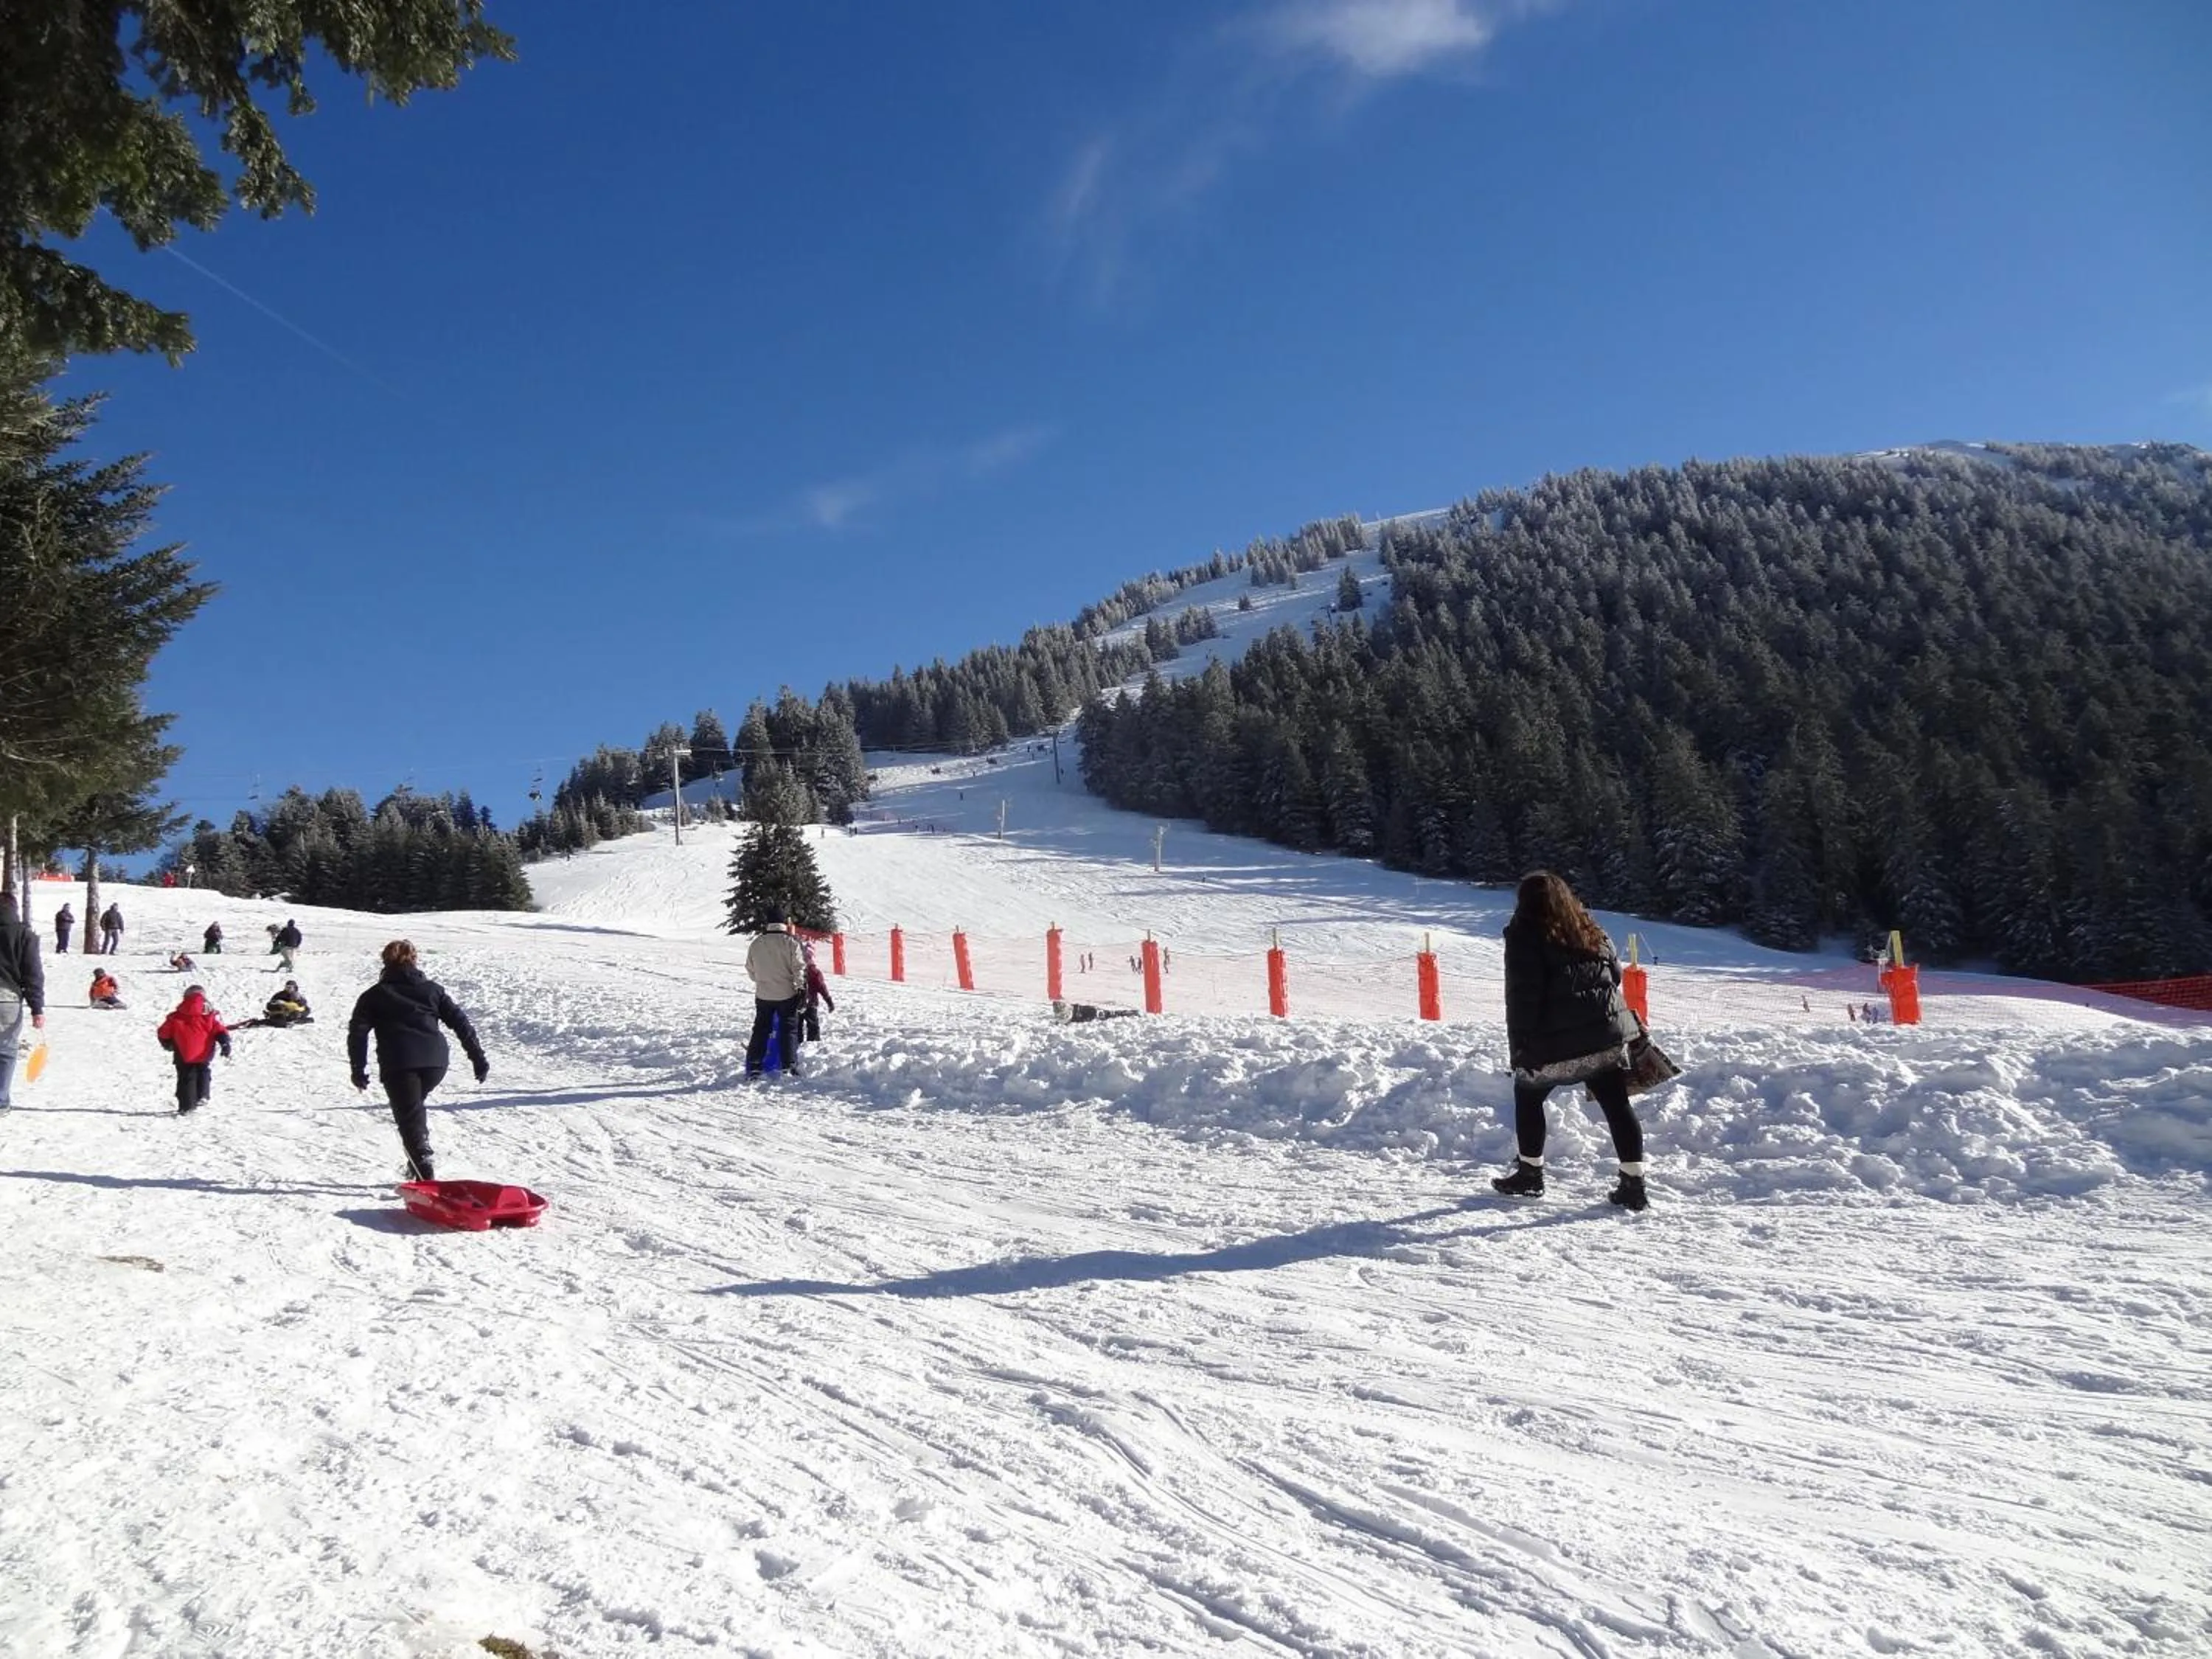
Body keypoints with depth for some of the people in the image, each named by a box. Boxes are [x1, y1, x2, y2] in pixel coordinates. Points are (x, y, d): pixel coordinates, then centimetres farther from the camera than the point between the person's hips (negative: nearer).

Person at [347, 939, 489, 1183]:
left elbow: (358, 1031, 5)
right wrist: (478, 1058, 12)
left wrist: (358, 1069, 10)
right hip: (436, 1061, 3)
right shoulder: (432, 989, 18)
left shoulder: (375, 995, 14)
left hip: (398, 1064, -3)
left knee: (409, 1118, -3)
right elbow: (460, 1022, 13)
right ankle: (418, 1164, 22)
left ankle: (425, 1174, -20)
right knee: (417, 1104, 27)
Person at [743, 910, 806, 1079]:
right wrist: (801, 987, -6)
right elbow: (798, 967, -12)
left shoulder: (756, 944, 0)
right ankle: (789, 1065, -2)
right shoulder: (790, 942, -10)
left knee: (760, 1030, 11)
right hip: (786, 994, -3)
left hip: (763, 995, 3)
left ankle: (754, 1066, 9)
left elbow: (750, 970, 11)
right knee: (789, 1029, 5)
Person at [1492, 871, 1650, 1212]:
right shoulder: (1589, 928, 12)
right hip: (1608, 1033, 4)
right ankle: (1633, 1184, 5)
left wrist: (1518, 1049, -7)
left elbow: (1521, 995, -10)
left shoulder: (1523, 935, -5)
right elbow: (1615, 974, 16)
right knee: (1617, 1104, 7)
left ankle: (1530, 1174, 22)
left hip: (1555, 1042, -4)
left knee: (1528, 1095, 16)